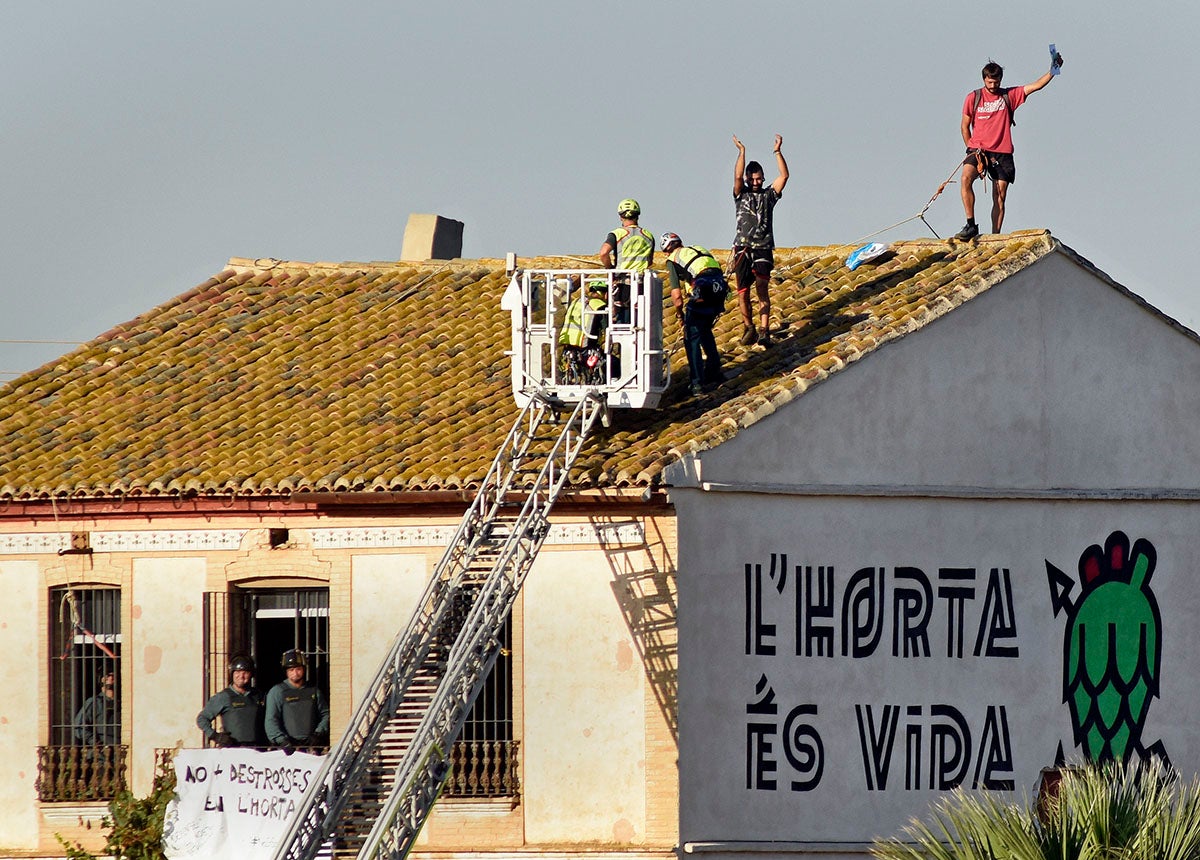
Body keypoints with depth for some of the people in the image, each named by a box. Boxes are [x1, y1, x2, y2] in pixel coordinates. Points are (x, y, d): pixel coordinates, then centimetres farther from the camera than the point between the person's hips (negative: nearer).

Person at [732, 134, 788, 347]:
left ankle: (764, 331, -16)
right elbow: (737, 177, -6)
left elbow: (784, 176, 3)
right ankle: (748, 328, 18)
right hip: (743, 248, 1)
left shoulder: (769, 195, 13)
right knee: (743, 291, 1)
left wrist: (778, 151, -4)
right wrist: (742, 152, -11)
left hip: (763, 249, -1)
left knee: (762, 288, -11)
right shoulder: (741, 195, 11)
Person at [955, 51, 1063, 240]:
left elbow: (1035, 86, 3)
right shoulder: (973, 98, 6)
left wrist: (1052, 71, -10)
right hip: (978, 149, -2)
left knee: (1000, 198, -2)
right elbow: (965, 125, 12)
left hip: (1002, 153, 2)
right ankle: (970, 225, -28)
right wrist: (972, 148, 5)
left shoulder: (1009, 95, 9)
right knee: (966, 178, -28)